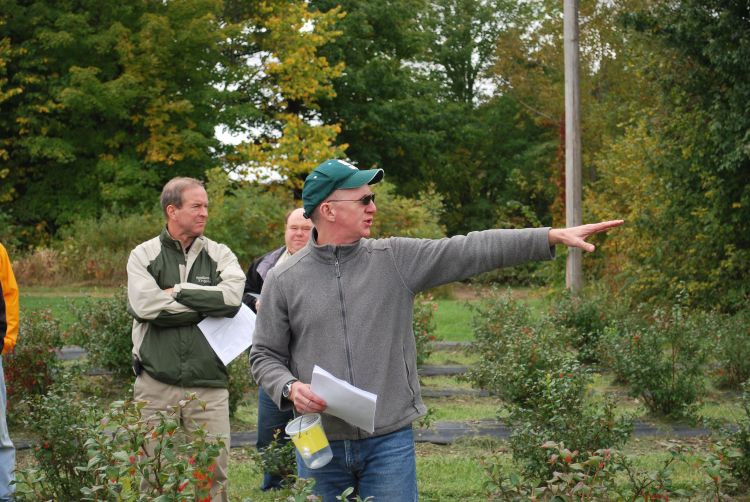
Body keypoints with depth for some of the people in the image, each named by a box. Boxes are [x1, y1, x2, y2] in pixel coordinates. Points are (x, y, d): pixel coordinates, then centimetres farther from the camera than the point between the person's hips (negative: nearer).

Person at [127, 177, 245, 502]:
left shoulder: (219, 255, 8)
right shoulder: (144, 255, 5)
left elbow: (232, 297, -11)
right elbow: (144, 305, -13)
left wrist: (177, 291, -7)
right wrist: (207, 305, -7)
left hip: (208, 386, 1)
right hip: (155, 386, -1)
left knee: (212, 475, 1)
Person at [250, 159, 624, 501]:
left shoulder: (395, 259, 2)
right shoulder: (284, 281, 1)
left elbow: (472, 250, -3)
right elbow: (265, 356, 6)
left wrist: (554, 236, -9)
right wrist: (290, 388, -15)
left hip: (389, 440, 0)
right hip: (321, 444, 0)